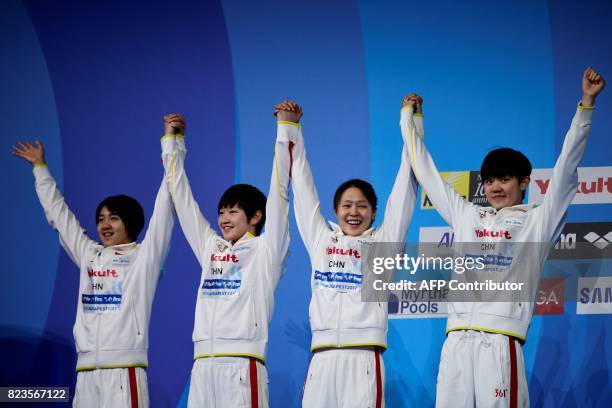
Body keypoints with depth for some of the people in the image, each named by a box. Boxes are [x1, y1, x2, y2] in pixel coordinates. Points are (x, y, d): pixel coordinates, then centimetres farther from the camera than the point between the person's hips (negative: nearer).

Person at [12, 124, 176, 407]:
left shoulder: (144, 256, 4)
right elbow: (58, 214, 29)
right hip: (86, 373, 5)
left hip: (124, 370, -5)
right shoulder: (89, 255, 18)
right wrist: (40, 167, 36)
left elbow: (164, 211, -2)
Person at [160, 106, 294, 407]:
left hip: (242, 366, -5)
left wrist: (286, 130, -3)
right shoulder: (211, 249, 20)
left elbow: (279, 192, 0)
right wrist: (173, 142, 29)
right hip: (203, 367, 5)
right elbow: (183, 198, 26)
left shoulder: (266, 250, 6)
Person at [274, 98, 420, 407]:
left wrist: (412, 121, 7)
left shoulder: (383, 241, 10)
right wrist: (290, 127, 20)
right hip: (322, 357, 2)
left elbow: (404, 187, 8)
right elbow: (302, 187, 20)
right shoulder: (320, 239, 16)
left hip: (363, 356, -2)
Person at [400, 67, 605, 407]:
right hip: (456, 342, 4)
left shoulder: (537, 220, 10)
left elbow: (566, 166, 4)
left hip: (501, 343, -4)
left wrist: (587, 104, -2)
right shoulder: (466, 216, 20)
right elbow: (428, 175, 29)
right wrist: (409, 122, 36)